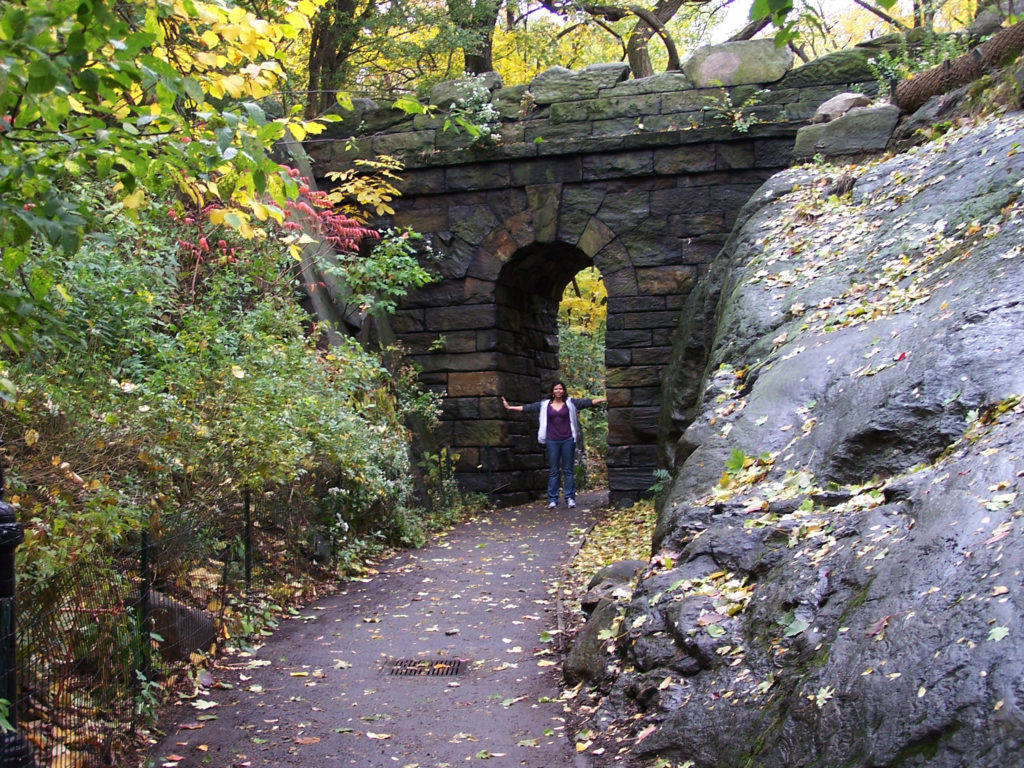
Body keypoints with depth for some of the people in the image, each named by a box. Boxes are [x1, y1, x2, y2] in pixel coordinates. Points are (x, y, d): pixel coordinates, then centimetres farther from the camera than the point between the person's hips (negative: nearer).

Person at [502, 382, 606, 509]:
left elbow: (587, 402, 0)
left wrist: (604, 399, -9)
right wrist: (510, 407, 8)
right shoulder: (544, 404, 7)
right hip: (552, 441, 1)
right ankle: (552, 500, 4)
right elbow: (528, 408, 9)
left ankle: (570, 498, 5)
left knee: (568, 470, 3)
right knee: (553, 471, 3)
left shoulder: (571, 403, 5)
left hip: (568, 440, -1)